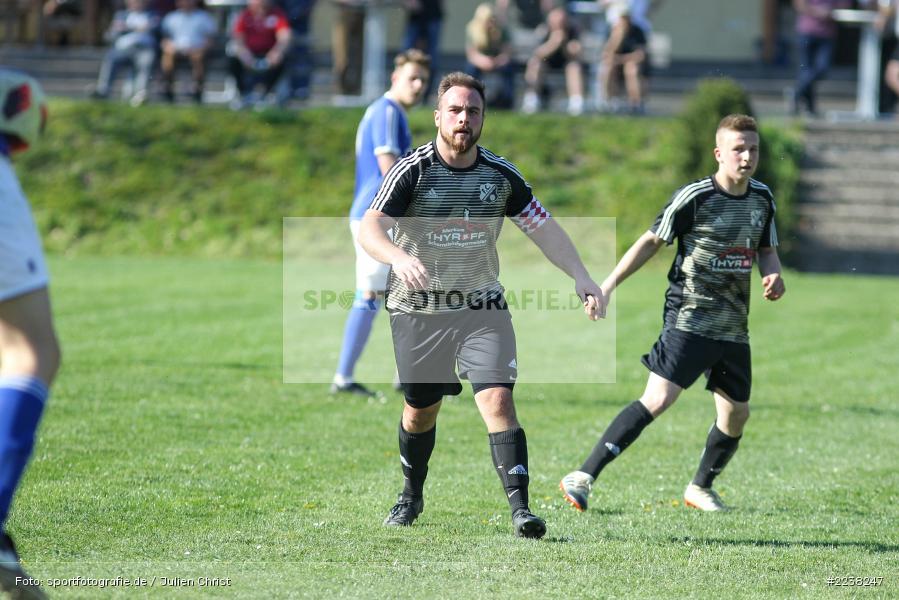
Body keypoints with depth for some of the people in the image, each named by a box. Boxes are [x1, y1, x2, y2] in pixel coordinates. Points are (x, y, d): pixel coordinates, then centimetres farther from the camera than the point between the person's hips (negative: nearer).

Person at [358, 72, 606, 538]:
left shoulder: (501, 175, 0)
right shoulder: (411, 171, -10)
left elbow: (544, 229, 7)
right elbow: (369, 229, -20)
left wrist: (581, 277, -6)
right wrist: (399, 258, -42)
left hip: (482, 309, 1)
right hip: (418, 310, -1)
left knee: (498, 400, -17)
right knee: (421, 410, 12)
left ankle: (520, 509, -22)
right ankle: (411, 498, 37)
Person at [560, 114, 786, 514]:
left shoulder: (762, 198, 8)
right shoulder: (695, 197, -10)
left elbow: (766, 250, 22)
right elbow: (652, 241, -2)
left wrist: (774, 277, -1)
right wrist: (609, 285, -6)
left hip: (733, 327, 7)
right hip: (689, 319, -6)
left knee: (736, 413, 9)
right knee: (657, 399, -19)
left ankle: (701, 489, 32)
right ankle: (584, 477, -19)